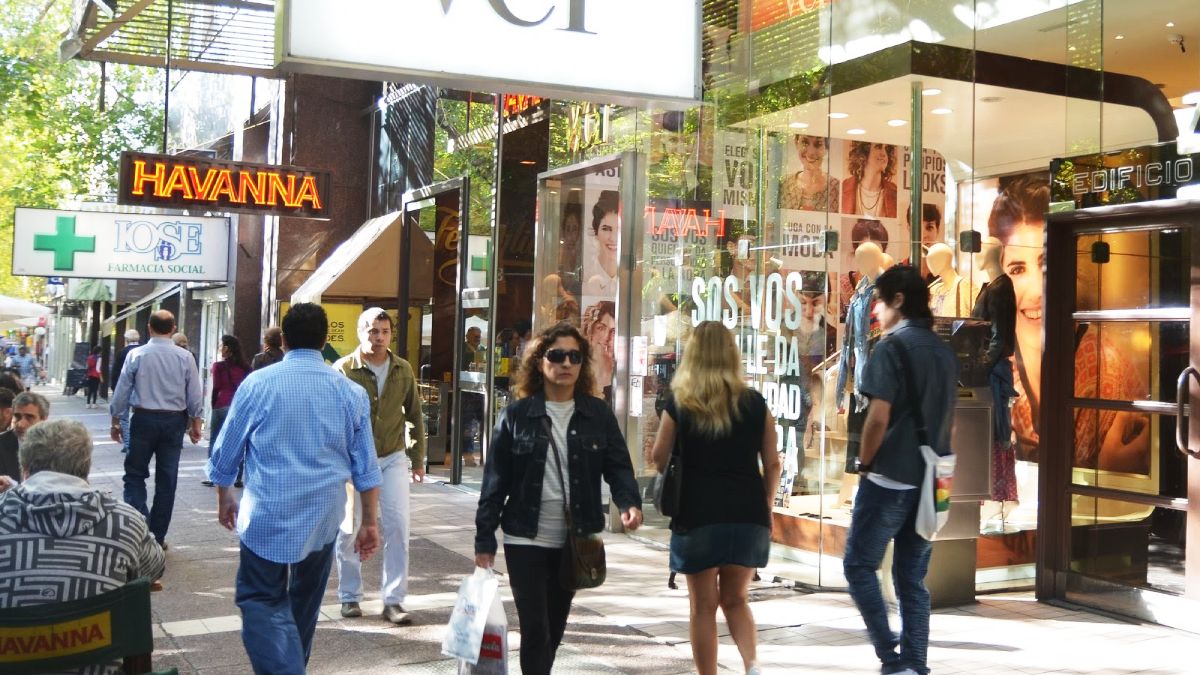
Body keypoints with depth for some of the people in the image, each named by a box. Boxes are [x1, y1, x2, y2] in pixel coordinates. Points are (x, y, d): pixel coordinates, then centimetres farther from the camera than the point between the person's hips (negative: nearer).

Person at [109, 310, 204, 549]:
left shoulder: (136, 355, -6)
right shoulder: (185, 357, -3)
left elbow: (122, 390, -1)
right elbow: (195, 395, -1)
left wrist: (116, 421, 9)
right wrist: (195, 423, 11)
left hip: (144, 419, -1)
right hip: (174, 421, 1)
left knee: (135, 475, 9)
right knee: (167, 480, 9)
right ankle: (157, 537, 15)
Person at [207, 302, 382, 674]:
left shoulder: (257, 383, -4)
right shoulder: (351, 392, 1)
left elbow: (226, 450, 5)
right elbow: (366, 467, 3)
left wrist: (224, 497, 21)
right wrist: (370, 522, 10)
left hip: (268, 514, -3)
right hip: (324, 516, 3)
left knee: (262, 601, 2)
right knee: (305, 601, 20)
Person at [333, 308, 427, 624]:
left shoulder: (403, 370, 3)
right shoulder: (344, 369, -9)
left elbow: (415, 416, 11)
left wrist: (418, 460, 11)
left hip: (393, 458, 2)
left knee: (397, 527, -4)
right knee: (348, 530, 6)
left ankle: (394, 600, 4)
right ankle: (350, 597, 23)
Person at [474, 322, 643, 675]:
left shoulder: (598, 414, 2)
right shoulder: (516, 414, -3)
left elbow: (618, 465, -1)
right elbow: (495, 480, -2)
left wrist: (629, 502, -23)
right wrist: (484, 539, -4)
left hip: (576, 542, 3)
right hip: (527, 540, -3)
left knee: (555, 628, 15)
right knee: (535, 629, -5)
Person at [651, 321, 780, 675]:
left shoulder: (679, 403, -4)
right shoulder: (754, 403, 2)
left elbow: (660, 459, 1)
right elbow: (772, 464, 4)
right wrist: (765, 508, 16)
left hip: (698, 515, -2)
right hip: (748, 513, 2)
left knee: (703, 606, 10)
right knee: (736, 599, 17)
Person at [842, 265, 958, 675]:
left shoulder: (893, 346, -11)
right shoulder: (944, 351, 12)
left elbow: (879, 417, -17)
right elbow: (948, 418, 17)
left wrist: (864, 462, -4)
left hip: (890, 478, -7)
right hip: (929, 479, 7)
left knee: (859, 565, 4)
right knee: (913, 577, 12)